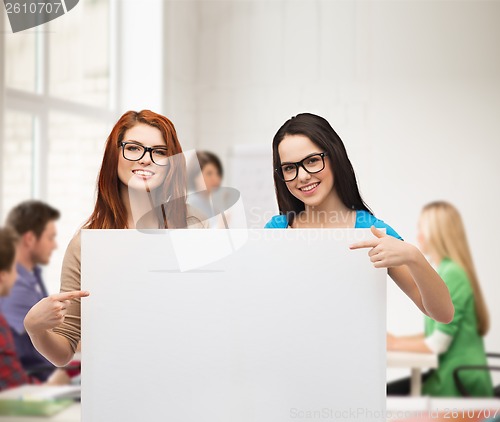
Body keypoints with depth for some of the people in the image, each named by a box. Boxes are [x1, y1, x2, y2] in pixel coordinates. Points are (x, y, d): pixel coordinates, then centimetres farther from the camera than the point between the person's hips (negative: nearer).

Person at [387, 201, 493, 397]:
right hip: (450, 373, 9)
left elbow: (438, 344, -17)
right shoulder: (446, 270, 13)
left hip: (459, 383, -9)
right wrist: (396, 339, 11)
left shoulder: (452, 274, -16)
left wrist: (394, 344, -4)